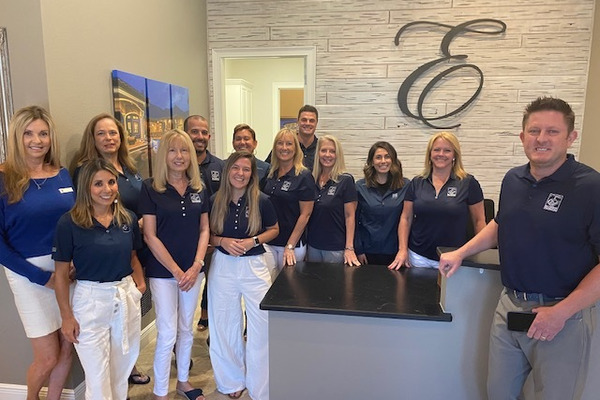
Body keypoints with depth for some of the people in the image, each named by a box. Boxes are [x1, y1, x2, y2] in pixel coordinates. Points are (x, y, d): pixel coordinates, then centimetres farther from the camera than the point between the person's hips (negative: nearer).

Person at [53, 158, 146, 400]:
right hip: (90, 299, -4)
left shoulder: (128, 219, 0)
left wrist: (140, 284, -3)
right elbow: (61, 273, -7)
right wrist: (67, 316, -6)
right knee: (98, 375, 8)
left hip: (127, 296, 4)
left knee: (122, 369, 19)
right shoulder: (69, 223, -12)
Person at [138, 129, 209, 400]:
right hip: (162, 271, -4)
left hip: (193, 270, 4)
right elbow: (149, 236, -11)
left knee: (186, 329, 16)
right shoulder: (150, 188, -9)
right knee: (167, 333, 2)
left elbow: (204, 229, 5)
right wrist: (176, 270, -13)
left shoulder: (198, 189, 2)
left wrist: (196, 266, -8)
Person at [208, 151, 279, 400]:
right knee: (226, 324, 13)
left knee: (261, 324, 0)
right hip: (223, 266, 2)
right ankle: (233, 380, 36)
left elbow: (274, 230, 5)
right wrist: (223, 241, -14)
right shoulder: (216, 201, -3)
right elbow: (208, 235, 7)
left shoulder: (261, 201, -7)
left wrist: (253, 241, -12)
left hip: (255, 266, -1)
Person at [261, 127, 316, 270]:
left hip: (292, 243, -4)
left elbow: (305, 214, -11)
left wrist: (290, 246, -14)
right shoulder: (269, 175, 7)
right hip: (268, 242, 4)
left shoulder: (304, 176, -8)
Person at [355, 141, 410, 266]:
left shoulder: (405, 186, -1)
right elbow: (355, 220, 0)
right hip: (368, 251, 0)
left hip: (394, 252, 0)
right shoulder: (360, 186, -2)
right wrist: (358, 250, -3)